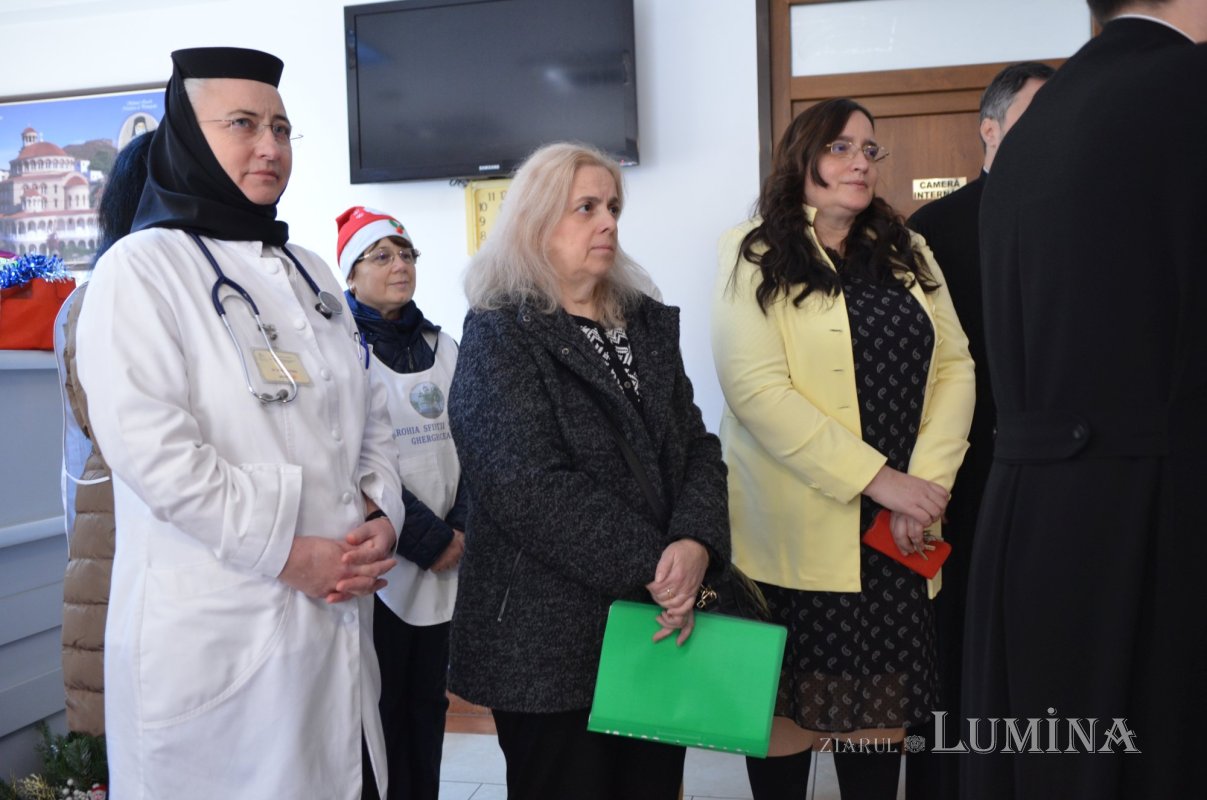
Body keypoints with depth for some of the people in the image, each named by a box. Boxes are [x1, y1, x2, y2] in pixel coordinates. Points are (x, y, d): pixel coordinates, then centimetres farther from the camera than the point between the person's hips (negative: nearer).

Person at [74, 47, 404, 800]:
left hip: (339, 618, 6)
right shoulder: (143, 268, -5)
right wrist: (285, 552, -17)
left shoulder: (311, 273, 15)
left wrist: (381, 514, -2)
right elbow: (149, 446, -17)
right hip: (217, 632, -6)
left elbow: (371, 414, 16)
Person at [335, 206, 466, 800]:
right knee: (382, 709, 1)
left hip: (445, 565, 5)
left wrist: (461, 527, -3)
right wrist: (427, 539, -12)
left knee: (428, 705, 13)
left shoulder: (441, 347, 12)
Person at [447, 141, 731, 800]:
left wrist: (695, 545, -14)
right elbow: (531, 489, -19)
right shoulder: (499, 335, -7)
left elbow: (696, 446, 5)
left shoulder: (648, 324, 12)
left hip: (660, 622, 6)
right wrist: (651, 569, -18)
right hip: (553, 644, -6)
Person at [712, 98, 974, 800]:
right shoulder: (754, 256, -2)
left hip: (900, 530, 4)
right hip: (798, 528, -4)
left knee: (882, 705, 10)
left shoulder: (908, 253, 14)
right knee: (790, 707, 6)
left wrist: (929, 480, -9)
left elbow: (956, 366, 6)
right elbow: (757, 390, -14)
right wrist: (878, 478, -17)